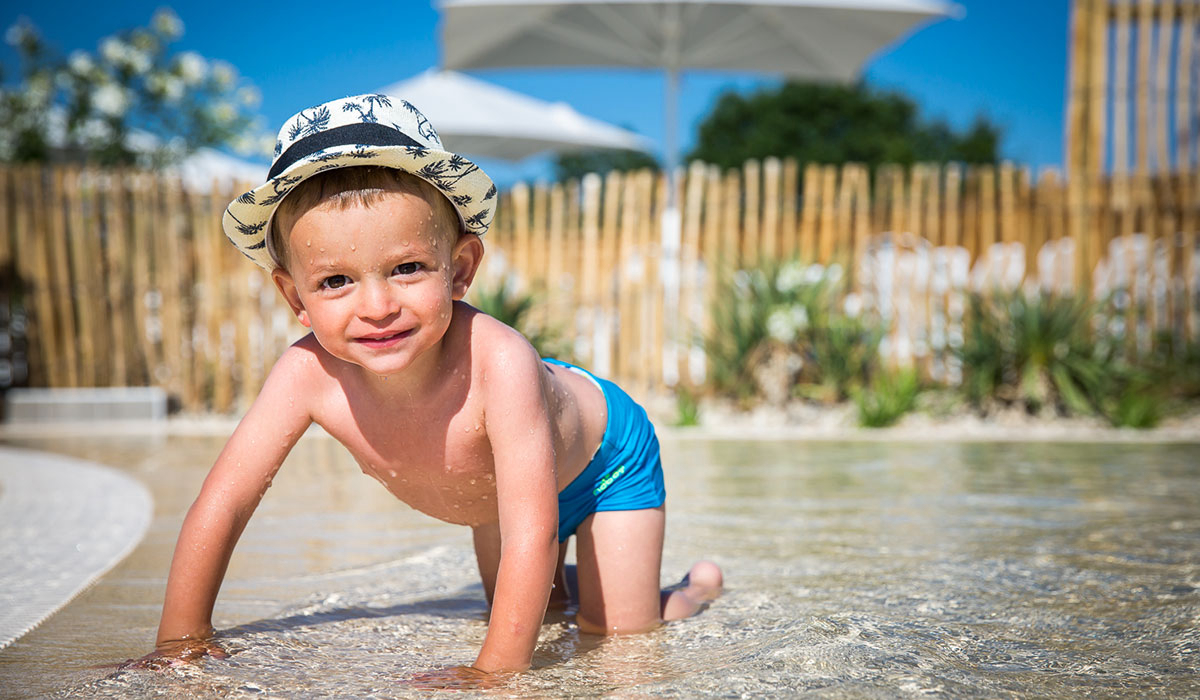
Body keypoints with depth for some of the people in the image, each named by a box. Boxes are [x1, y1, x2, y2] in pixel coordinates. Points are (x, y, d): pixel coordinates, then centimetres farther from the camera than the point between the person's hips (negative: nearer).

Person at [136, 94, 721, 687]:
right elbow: (220, 505, -25)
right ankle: (559, 583, 49)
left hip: (604, 458, -4)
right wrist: (181, 640, -22)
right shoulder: (309, 372, -33)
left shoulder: (498, 364, -47)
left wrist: (496, 671, -48)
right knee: (519, 612, 18)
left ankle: (694, 590, 24)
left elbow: (530, 534, -47)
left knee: (616, 635, -6)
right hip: (501, 485, 5)